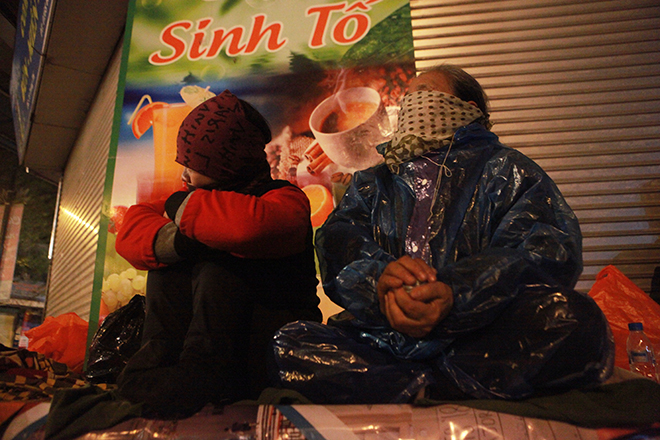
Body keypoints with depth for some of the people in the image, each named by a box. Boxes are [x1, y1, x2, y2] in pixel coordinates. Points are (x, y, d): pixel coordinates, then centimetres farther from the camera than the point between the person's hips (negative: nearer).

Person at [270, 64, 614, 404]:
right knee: (287, 345, -20)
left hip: (482, 334, -1)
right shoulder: (376, 176, 23)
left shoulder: (505, 169, 14)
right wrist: (378, 274, -20)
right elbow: (338, 237, 5)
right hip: (385, 337, 2)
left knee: (572, 320, -30)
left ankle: (417, 391, -21)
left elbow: (552, 248, -5)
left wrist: (454, 295, -24)